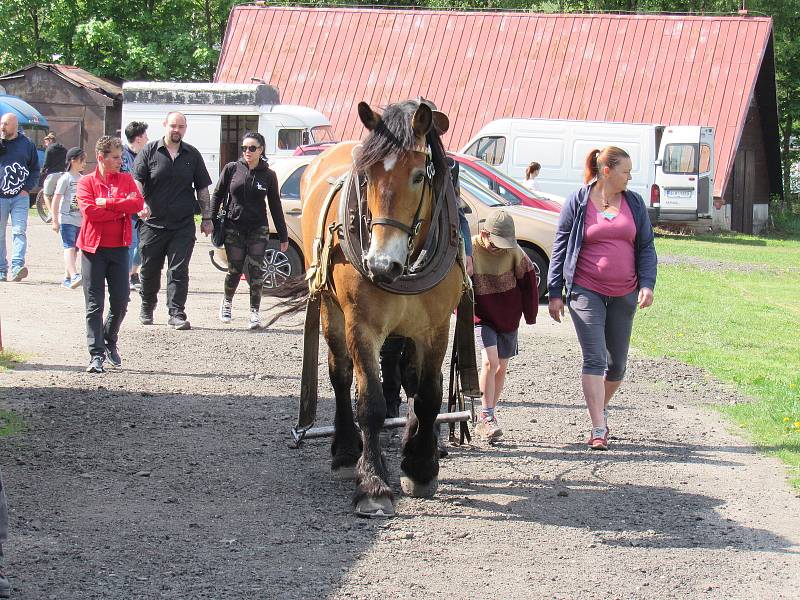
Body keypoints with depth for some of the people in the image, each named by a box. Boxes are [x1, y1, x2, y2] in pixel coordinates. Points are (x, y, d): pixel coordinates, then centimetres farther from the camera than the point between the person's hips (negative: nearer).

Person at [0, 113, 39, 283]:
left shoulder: (27, 145, 5)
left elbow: (35, 169, 11)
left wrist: (27, 189, 0)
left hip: (20, 197, -1)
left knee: (19, 232, -11)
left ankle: (17, 266, -19)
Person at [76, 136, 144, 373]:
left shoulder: (126, 179, 10)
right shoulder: (87, 182, 1)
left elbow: (138, 203, -7)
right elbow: (89, 210, -15)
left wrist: (107, 203, -14)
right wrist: (121, 208, -10)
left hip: (119, 247, 3)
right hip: (93, 247, -3)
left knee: (121, 300, 2)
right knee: (94, 304, -3)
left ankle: (110, 341, 27)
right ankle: (97, 354, -1)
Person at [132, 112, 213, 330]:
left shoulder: (192, 155, 9)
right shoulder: (149, 151, 3)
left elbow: (202, 188, 14)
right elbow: (136, 181, -4)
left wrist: (206, 218, 9)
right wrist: (141, 204, -22)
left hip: (183, 225, 0)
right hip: (152, 223, 0)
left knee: (179, 271, -6)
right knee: (149, 269, 11)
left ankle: (177, 314, -6)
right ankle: (147, 308, 31)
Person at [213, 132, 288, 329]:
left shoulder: (268, 175, 1)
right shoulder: (231, 169, 0)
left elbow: (275, 206, 6)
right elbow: (218, 195, 7)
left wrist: (283, 236, 6)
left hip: (258, 230, 0)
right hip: (233, 228, 0)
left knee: (256, 270, -7)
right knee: (235, 270, 4)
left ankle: (255, 312, 2)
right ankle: (227, 302, 30)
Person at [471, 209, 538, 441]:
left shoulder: (514, 251, -7)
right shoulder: (469, 250, -16)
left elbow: (527, 280, 6)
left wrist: (530, 314, 9)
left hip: (508, 317, 4)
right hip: (481, 317, -4)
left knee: (502, 366, 8)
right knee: (490, 361, -19)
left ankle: (488, 416, 22)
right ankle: (486, 418, -14)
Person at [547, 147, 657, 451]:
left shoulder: (634, 203, 8)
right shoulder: (577, 202, -1)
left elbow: (646, 247, 11)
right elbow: (560, 248, 3)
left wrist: (647, 284, -4)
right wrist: (555, 292, 1)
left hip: (624, 295, 4)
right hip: (586, 292, -4)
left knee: (617, 363, 10)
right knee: (594, 358, -13)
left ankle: (600, 409, 35)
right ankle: (598, 430, -15)